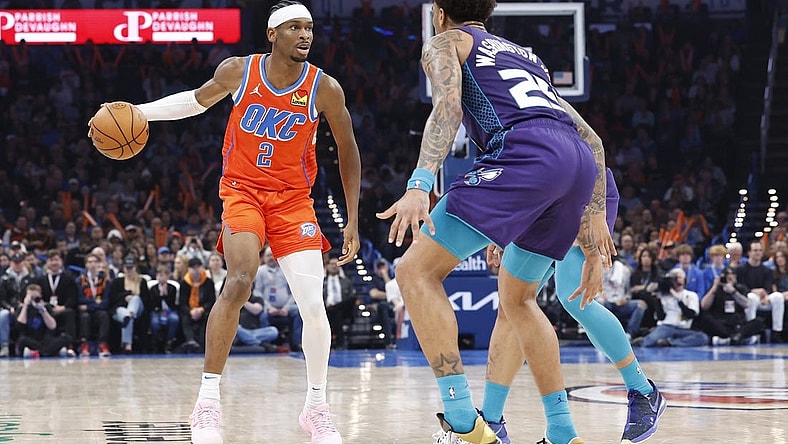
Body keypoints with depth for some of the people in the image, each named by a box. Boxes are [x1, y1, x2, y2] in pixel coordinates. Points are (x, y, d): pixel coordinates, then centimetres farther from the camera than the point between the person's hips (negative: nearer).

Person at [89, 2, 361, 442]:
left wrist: (353, 222, 3)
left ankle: (317, 406, 9)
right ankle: (208, 399, -19)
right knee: (240, 281, -25)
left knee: (314, 304, -11)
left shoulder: (325, 88, -11)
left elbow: (348, 153, 2)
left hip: (293, 199, 1)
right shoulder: (238, 71, -9)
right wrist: (137, 112, 3)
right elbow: (198, 99, 13)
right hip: (243, 191, -1)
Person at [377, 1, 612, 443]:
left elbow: (448, 104, -4)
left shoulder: (445, 42, 20)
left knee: (417, 271, -3)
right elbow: (593, 141, 33)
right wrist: (594, 232, 32)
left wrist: (420, 184, -17)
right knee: (517, 299, 26)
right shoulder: (525, 55, 39)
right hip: (581, 163, 7)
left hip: (523, 152, -7)